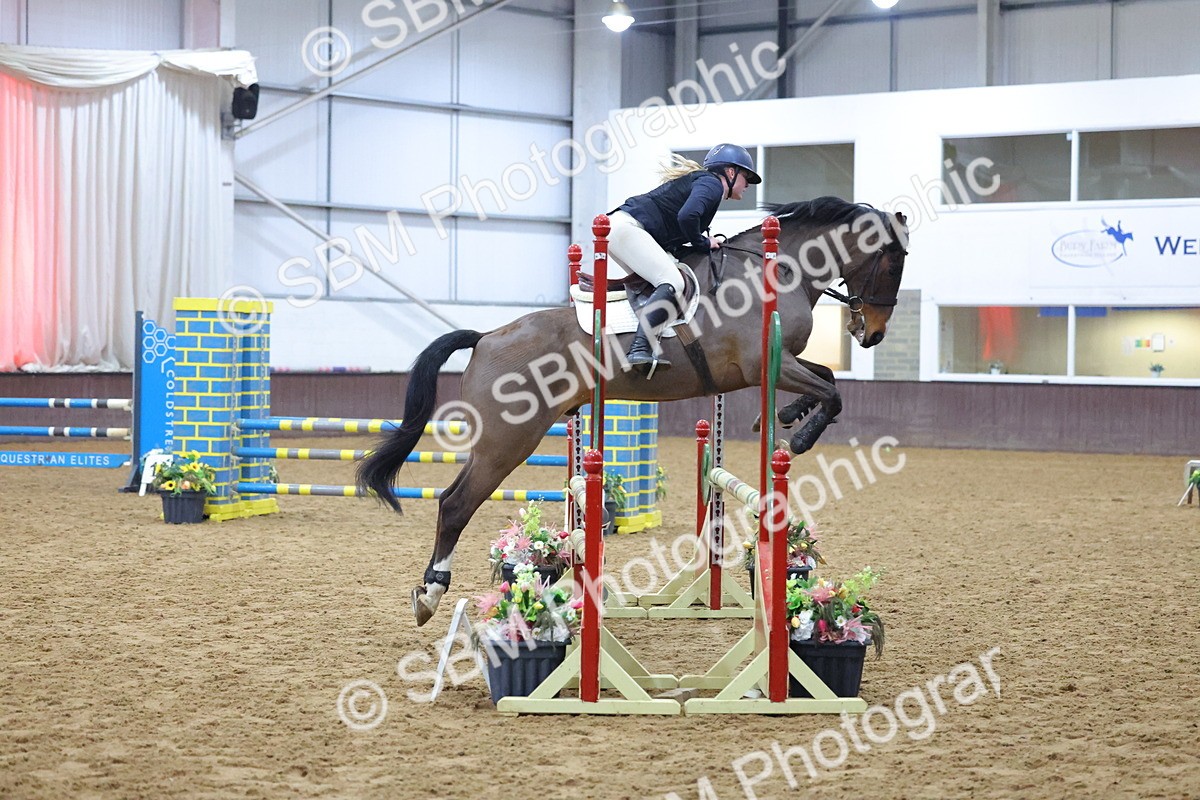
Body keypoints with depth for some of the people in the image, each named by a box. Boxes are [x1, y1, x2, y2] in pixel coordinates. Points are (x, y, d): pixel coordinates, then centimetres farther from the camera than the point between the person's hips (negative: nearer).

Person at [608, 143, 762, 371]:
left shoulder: (697, 180, 29)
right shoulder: (712, 183, -1)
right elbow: (686, 216, -22)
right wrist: (702, 242, -5)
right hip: (628, 226, -11)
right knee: (672, 282, -20)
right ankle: (640, 348, -34)